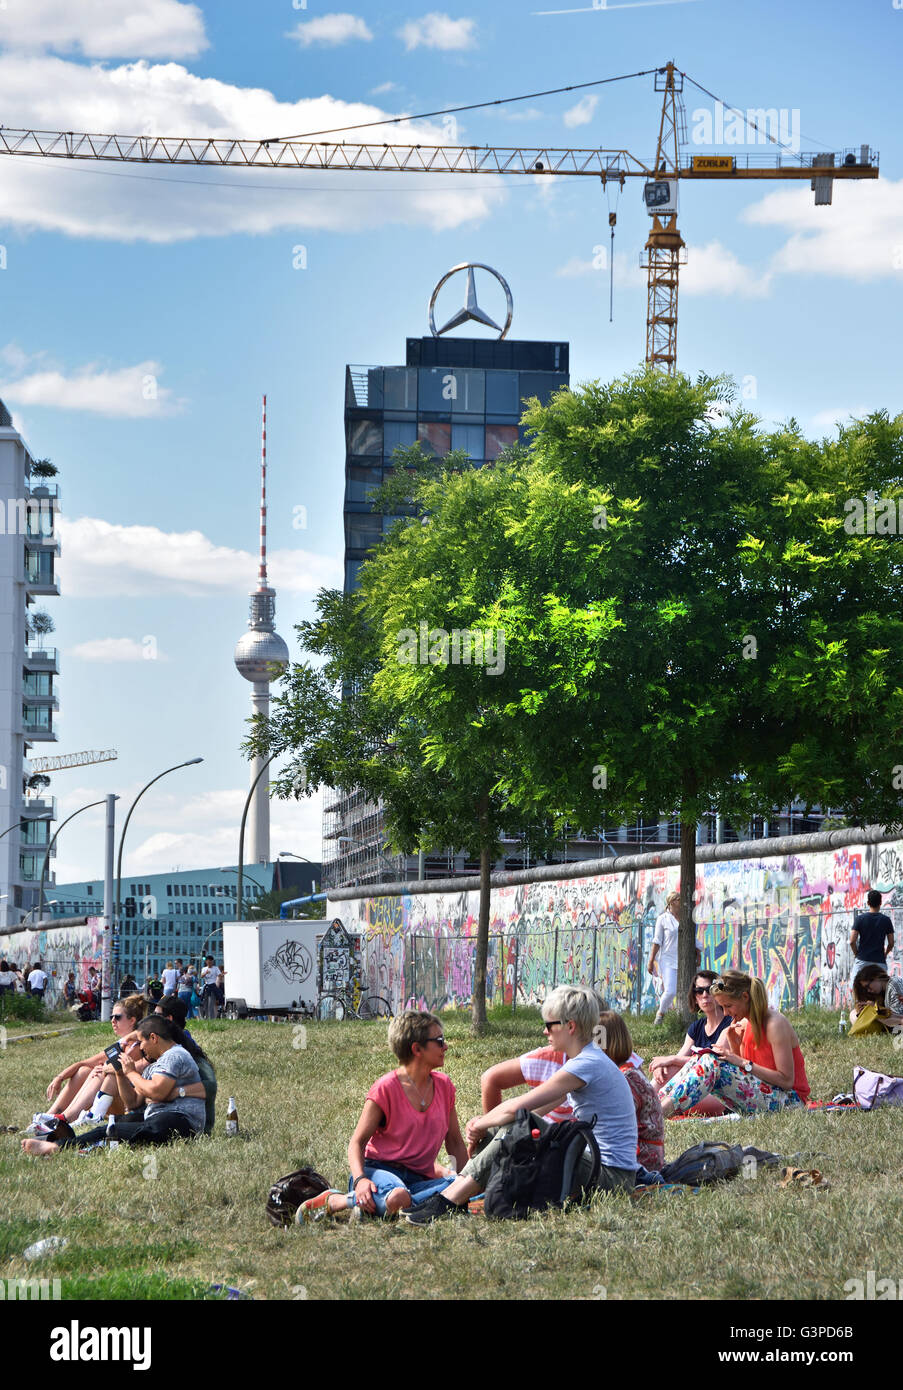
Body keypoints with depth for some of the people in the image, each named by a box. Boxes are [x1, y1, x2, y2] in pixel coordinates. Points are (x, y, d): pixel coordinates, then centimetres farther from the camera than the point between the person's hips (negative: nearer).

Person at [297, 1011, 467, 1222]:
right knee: (398, 1197, -43)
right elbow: (357, 1141, -7)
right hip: (379, 1170, -5)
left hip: (417, 1179, 5)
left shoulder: (444, 1086, 11)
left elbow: (455, 1142, 18)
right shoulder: (386, 1088, -6)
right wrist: (359, 1179, -26)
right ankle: (333, 1202, -15)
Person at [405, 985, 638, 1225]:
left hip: (611, 1177, -10)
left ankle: (449, 1202, -19)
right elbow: (532, 1111, 17)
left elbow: (516, 1107, -21)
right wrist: (484, 1121, 3)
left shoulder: (586, 1065, -17)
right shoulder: (588, 1060, 16)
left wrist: (480, 1126, -4)